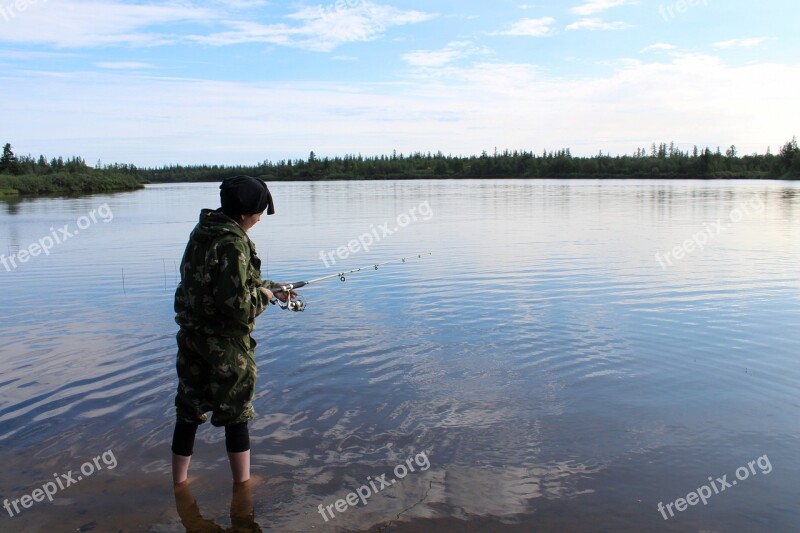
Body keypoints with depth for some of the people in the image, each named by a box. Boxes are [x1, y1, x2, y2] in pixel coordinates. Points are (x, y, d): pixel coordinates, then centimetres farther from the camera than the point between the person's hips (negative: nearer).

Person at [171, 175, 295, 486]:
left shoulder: (202, 232, 6)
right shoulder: (233, 244, -22)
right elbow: (236, 303, -26)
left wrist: (268, 286, 21)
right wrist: (264, 295, -8)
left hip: (191, 334, 8)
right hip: (225, 341, -8)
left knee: (189, 408, 17)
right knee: (235, 413, 9)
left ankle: (179, 479, 31)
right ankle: (242, 482, 24)